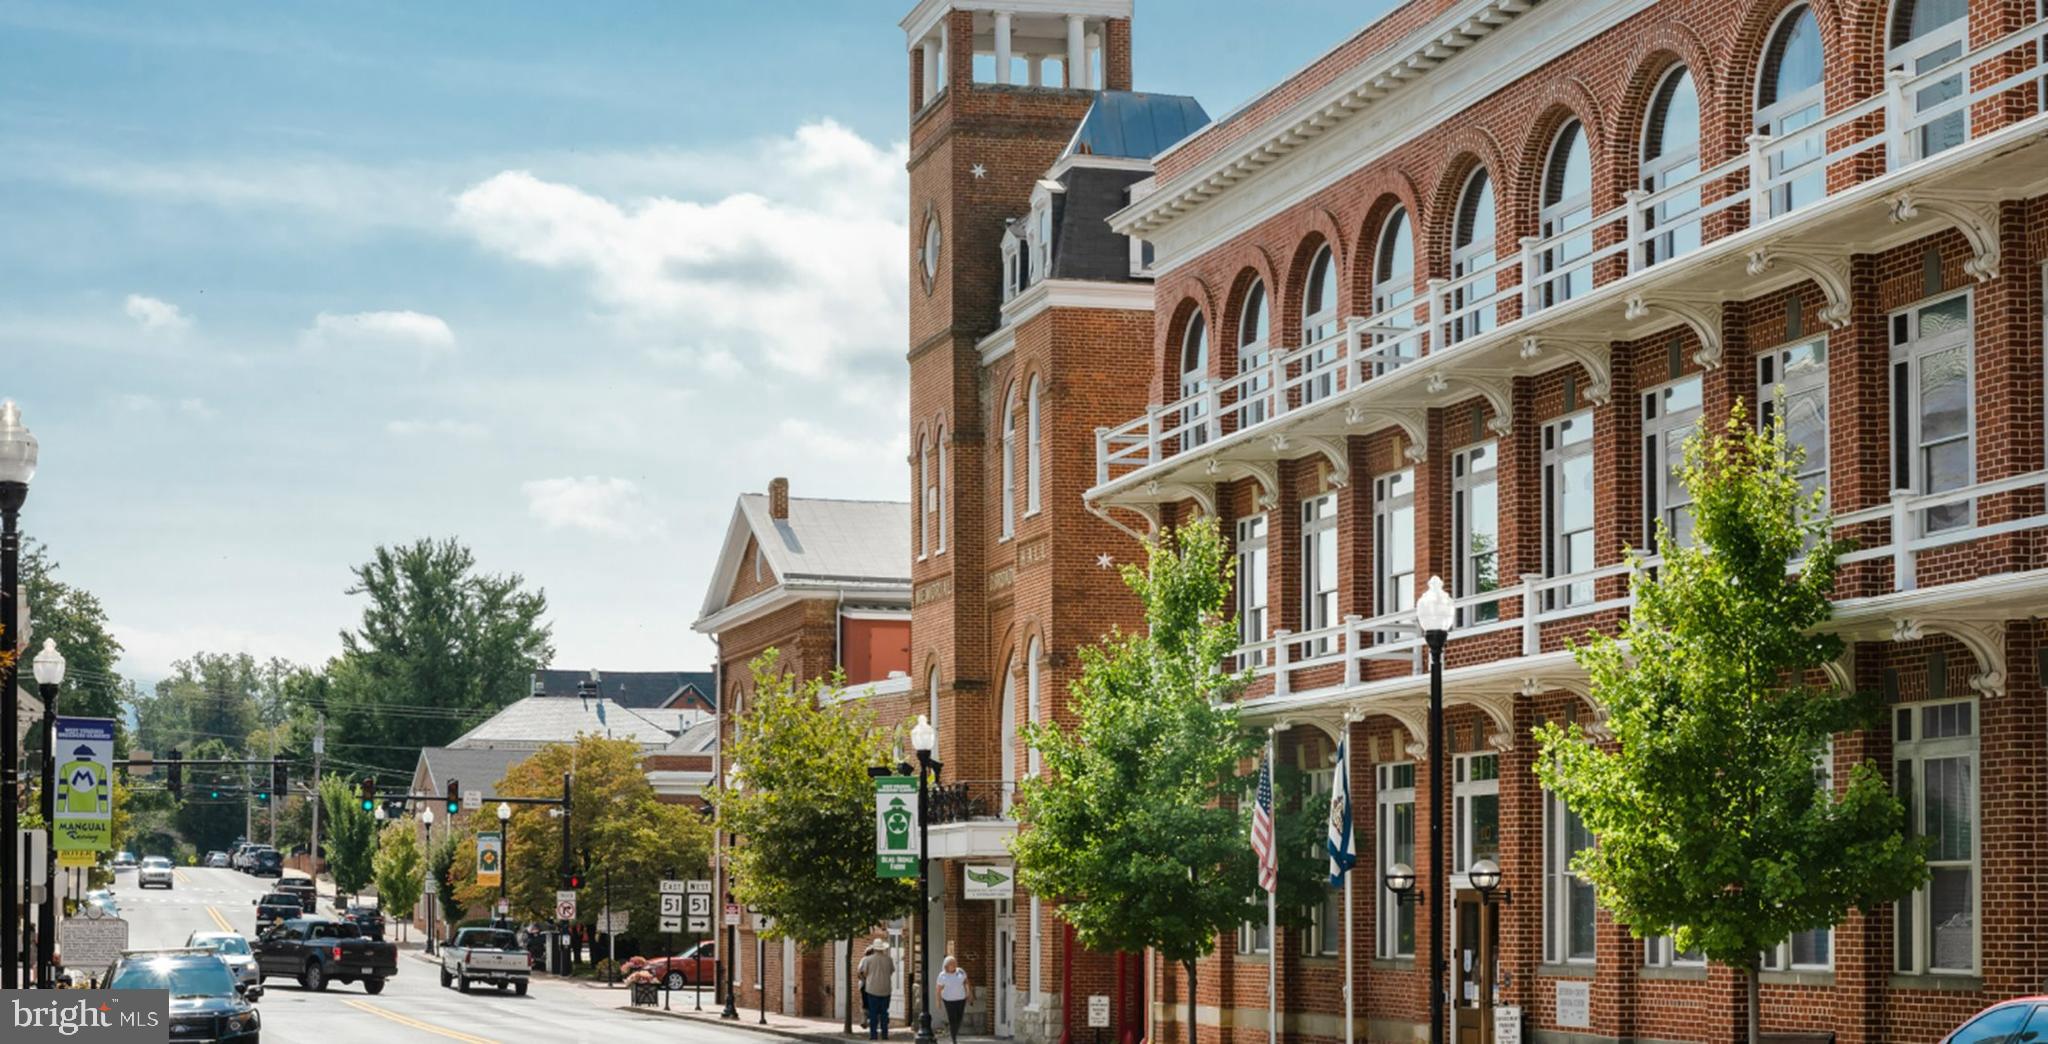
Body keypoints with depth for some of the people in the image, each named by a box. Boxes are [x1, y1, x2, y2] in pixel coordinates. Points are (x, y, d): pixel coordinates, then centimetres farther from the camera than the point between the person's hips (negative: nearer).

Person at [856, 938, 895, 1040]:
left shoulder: (868, 960, -4)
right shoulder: (888, 960, 1)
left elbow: (865, 974, -1)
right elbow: (892, 972, 10)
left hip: (872, 989, -2)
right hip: (885, 990, 2)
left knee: (873, 1013, 2)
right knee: (884, 1013, 7)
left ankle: (873, 1034, -1)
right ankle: (884, 1034, 5)